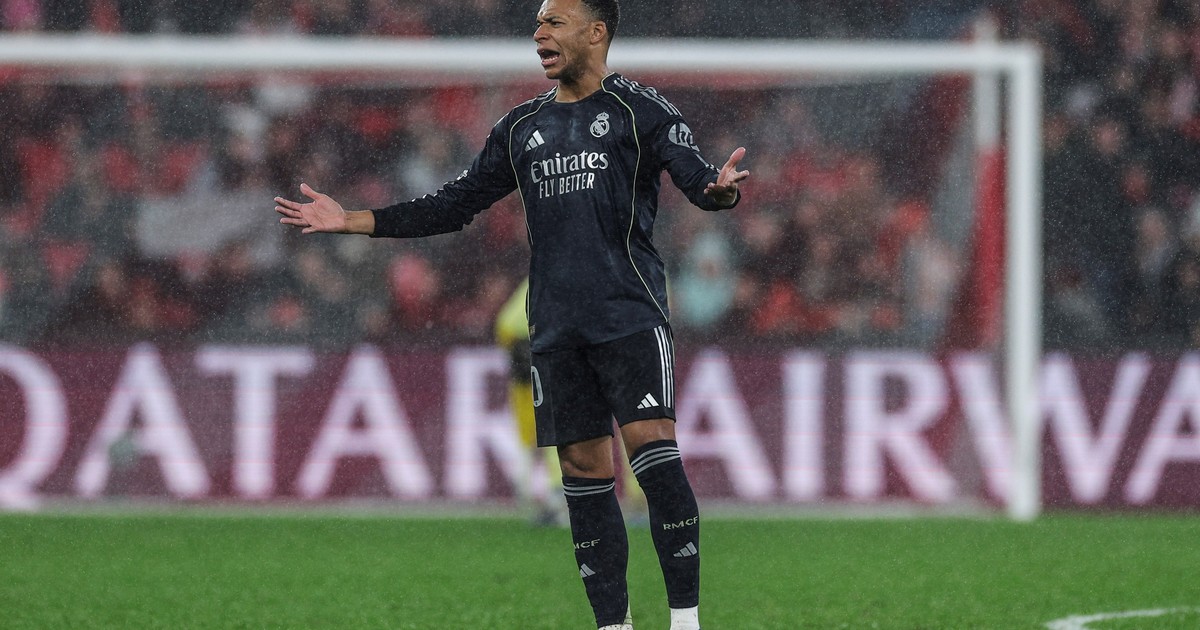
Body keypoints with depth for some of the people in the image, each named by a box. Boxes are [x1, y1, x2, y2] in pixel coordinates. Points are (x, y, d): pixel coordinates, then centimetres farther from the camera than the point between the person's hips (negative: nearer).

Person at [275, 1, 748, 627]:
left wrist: (720, 188, -36)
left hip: (630, 314, -5)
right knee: (583, 467, 4)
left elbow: (696, 175, -11)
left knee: (651, 444, -16)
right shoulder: (522, 127, 17)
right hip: (556, 327, 5)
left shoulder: (640, 110, 1)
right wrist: (351, 220, 16)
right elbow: (456, 204, 21)